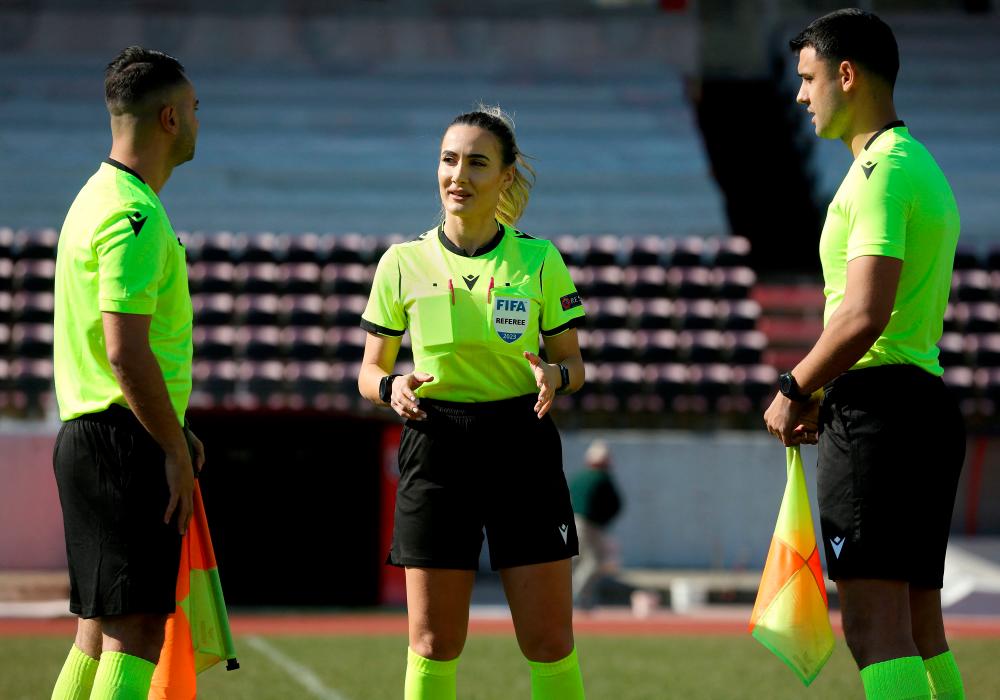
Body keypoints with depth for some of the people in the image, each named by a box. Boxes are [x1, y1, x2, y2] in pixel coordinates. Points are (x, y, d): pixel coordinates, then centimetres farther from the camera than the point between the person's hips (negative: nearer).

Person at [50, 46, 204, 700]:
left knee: (101, 631, 12)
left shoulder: (100, 198, 18)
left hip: (89, 435, 10)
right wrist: (174, 448, -15)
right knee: (136, 629, -11)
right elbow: (125, 353, -22)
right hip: (124, 444, -10)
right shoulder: (135, 215, -16)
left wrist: (171, 433, 20)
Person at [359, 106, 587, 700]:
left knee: (549, 639, -2)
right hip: (436, 449, 0)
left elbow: (572, 362, 9)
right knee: (433, 640, 0)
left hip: (522, 447, 0)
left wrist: (555, 374, -14)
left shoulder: (540, 260, 2)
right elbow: (370, 371, 9)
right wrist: (392, 387, -14)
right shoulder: (403, 263, 3)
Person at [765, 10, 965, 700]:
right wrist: (824, 395, 18)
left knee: (877, 631, -14)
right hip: (927, 403, 11)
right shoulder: (923, 166, 21)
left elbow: (864, 315, -22)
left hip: (877, 410, -11)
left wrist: (795, 391, -9)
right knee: (920, 632, 10)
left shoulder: (881, 171, -12)